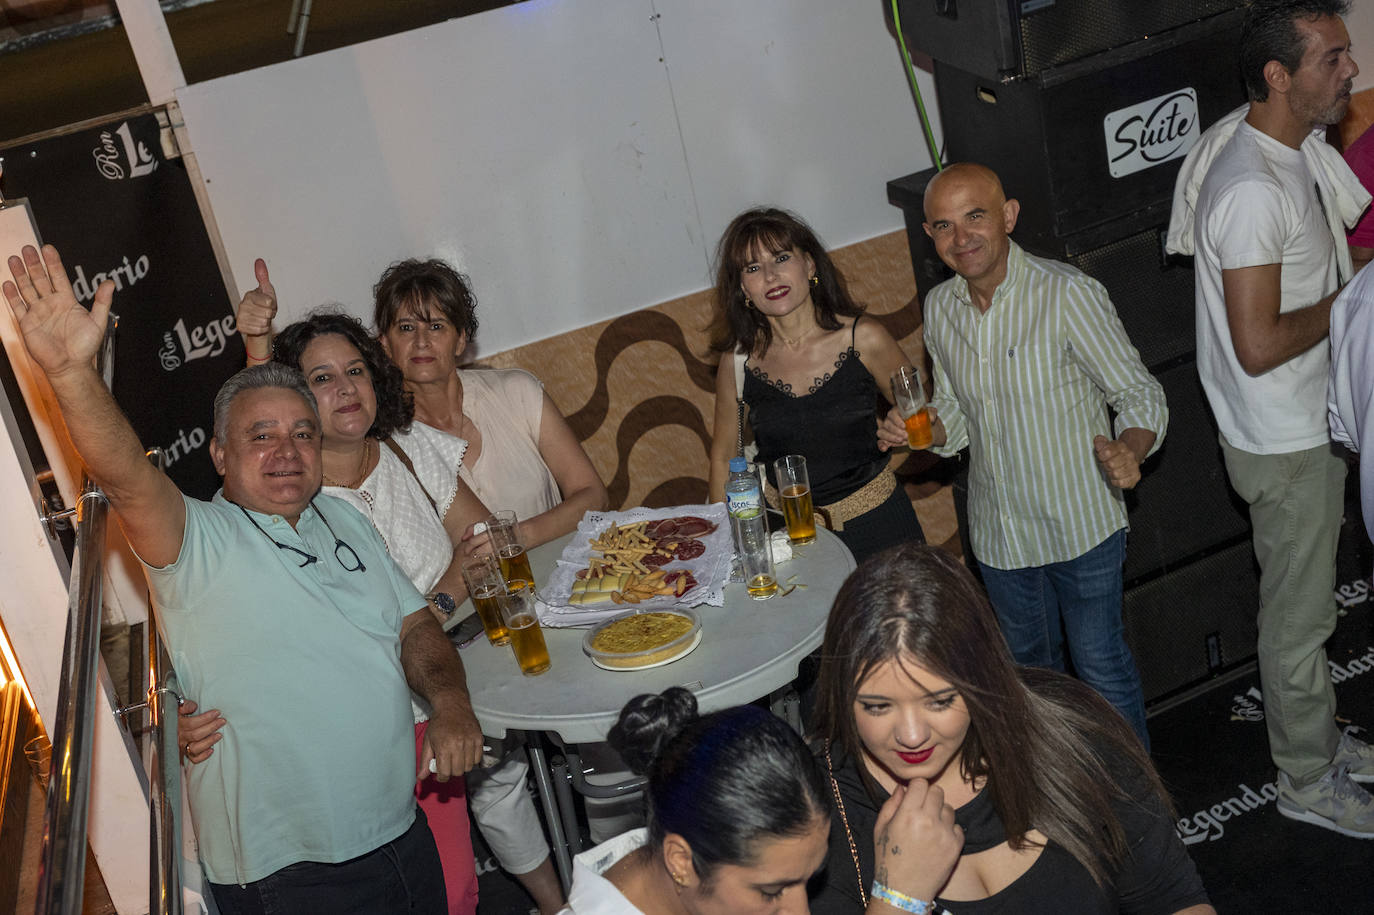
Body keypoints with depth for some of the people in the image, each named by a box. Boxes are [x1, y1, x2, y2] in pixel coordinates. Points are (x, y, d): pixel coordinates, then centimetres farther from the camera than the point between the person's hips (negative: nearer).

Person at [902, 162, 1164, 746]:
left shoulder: (1068, 295, -20)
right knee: (1027, 662, 23)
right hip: (998, 529, 5)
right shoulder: (939, 309, -2)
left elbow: (1140, 395, -14)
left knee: (1099, 664, 9)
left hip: (1080, 522, -5)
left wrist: (1128, 450, -35)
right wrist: (922, 429, -12)